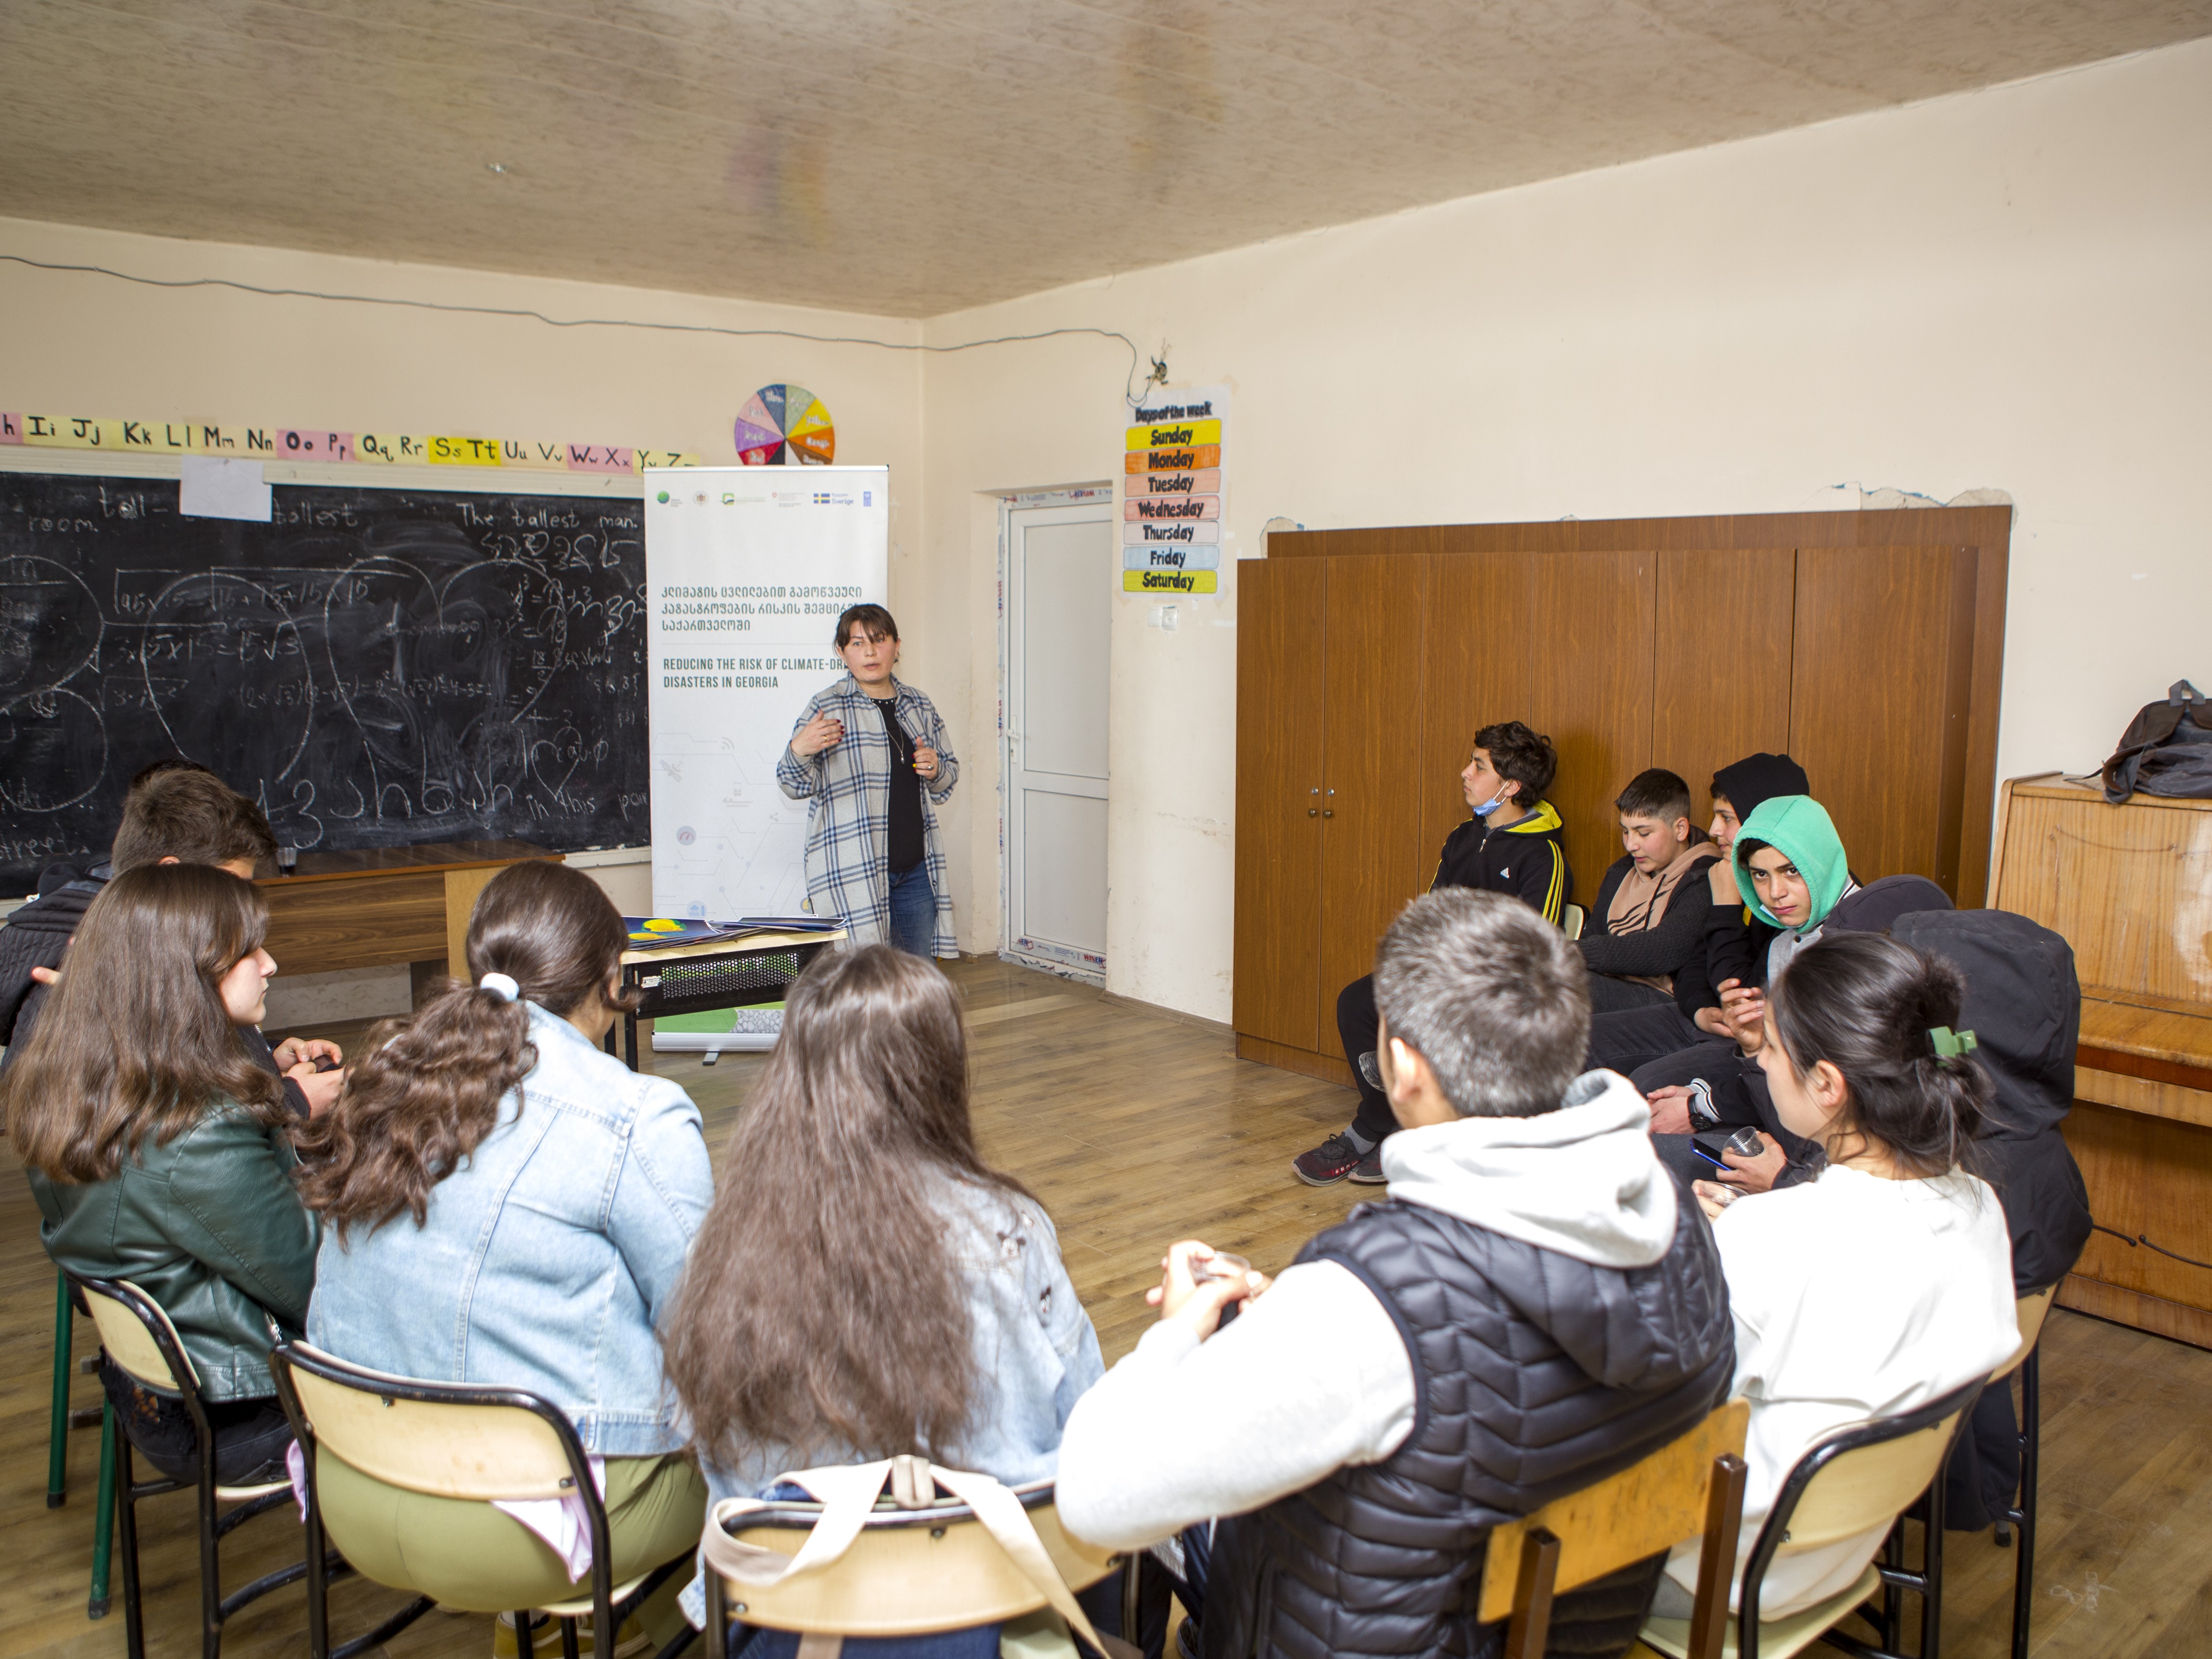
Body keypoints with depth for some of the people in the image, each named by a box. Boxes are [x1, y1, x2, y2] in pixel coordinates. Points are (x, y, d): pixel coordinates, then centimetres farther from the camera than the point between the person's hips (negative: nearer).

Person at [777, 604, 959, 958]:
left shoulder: (920, 706, 13)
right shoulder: (826, 708, -1)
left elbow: (949, 778, 24)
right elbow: (799, 787, -3)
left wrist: (936, 771, 0)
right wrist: (798, 751, -24)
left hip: (916, 869, 5)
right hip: (853, 872, -5)